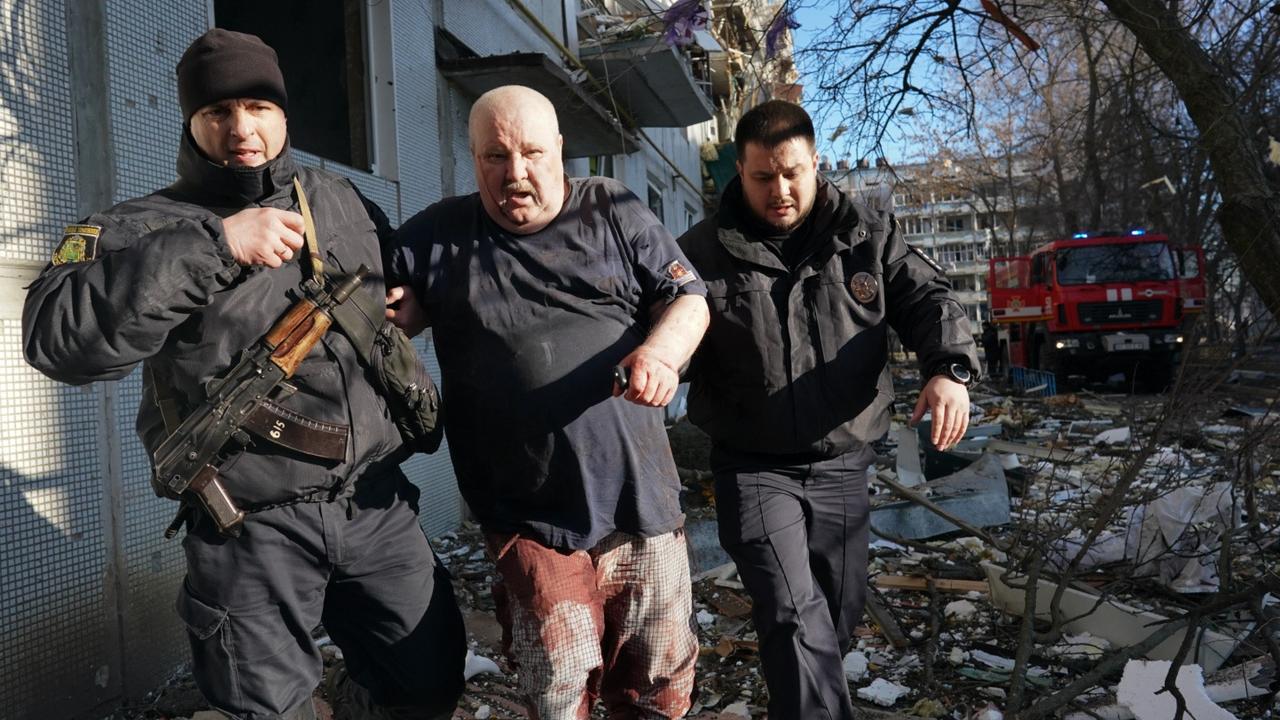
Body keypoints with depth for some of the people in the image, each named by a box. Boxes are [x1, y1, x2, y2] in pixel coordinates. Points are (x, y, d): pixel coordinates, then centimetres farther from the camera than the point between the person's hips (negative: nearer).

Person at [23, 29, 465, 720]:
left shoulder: (343, 199, 9)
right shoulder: (141, 229, -6)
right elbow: (60, 336, -24)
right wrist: (213, 244, -29)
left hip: (378, 503, 5)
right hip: (253, 532, -4)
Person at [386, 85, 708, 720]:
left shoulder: (615, 213, 6)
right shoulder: (437, 235, 6)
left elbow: (688, 299, 5)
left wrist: (660, 353, -16)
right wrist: (395, 310, -8)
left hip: (641, 500, 2)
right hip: (529, 519, -1)